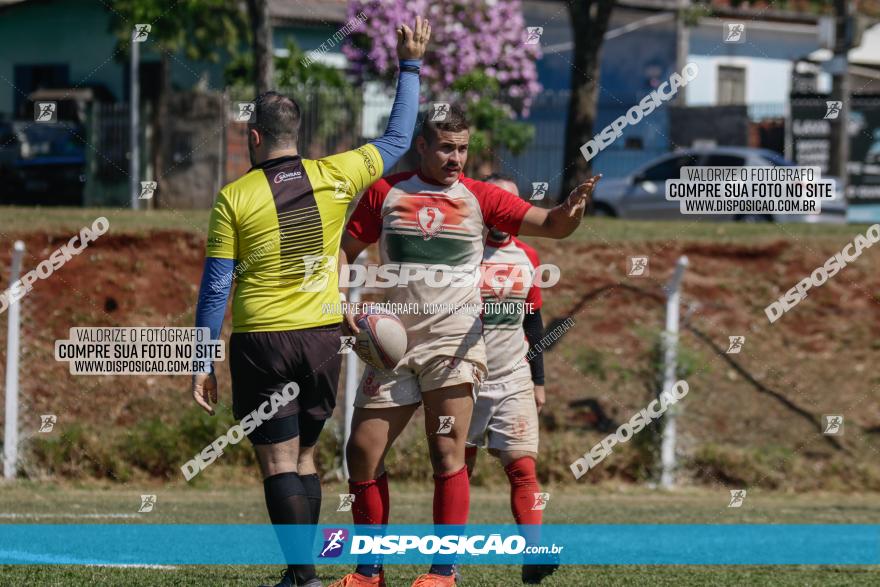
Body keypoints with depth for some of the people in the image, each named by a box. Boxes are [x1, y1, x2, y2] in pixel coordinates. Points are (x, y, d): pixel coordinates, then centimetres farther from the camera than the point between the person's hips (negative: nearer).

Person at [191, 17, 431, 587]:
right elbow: (397, 140, 14)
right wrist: (411, 65, 22)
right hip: (321, 336, 4)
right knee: (304, 456, 16)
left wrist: (204, 362, 1)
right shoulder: (334, 177, -1)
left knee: (279, 464, -1)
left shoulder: (234, 199, -7)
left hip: (261, 342, -4)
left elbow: (215, 289, -6)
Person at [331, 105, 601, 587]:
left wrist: (572, 208, -24)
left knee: (447, 451, -10)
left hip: (453, 338, -2)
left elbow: (550, 225, -2)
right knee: (363, 451, 2)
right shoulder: (385, 193, 5)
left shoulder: (478, 197, 2)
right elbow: (344, 250, 11)